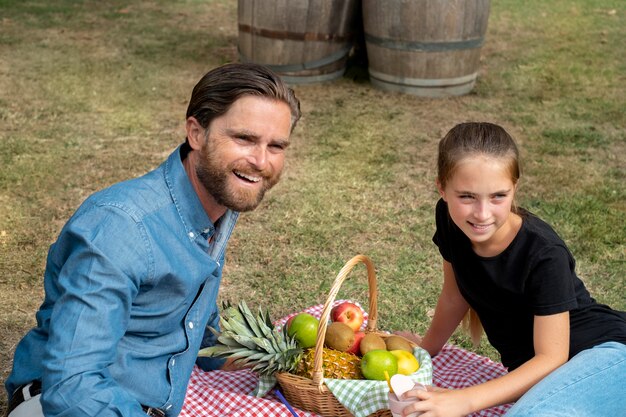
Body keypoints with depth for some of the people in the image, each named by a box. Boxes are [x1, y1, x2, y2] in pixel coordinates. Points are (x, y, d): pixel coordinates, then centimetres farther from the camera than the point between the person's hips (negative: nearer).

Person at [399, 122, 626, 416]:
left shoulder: (544, 255, -26)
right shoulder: (449, 220, -11)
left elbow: (552, 357, -23)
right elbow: (455, 295, 7)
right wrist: (426, 349, 21)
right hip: (537, 368, 7)